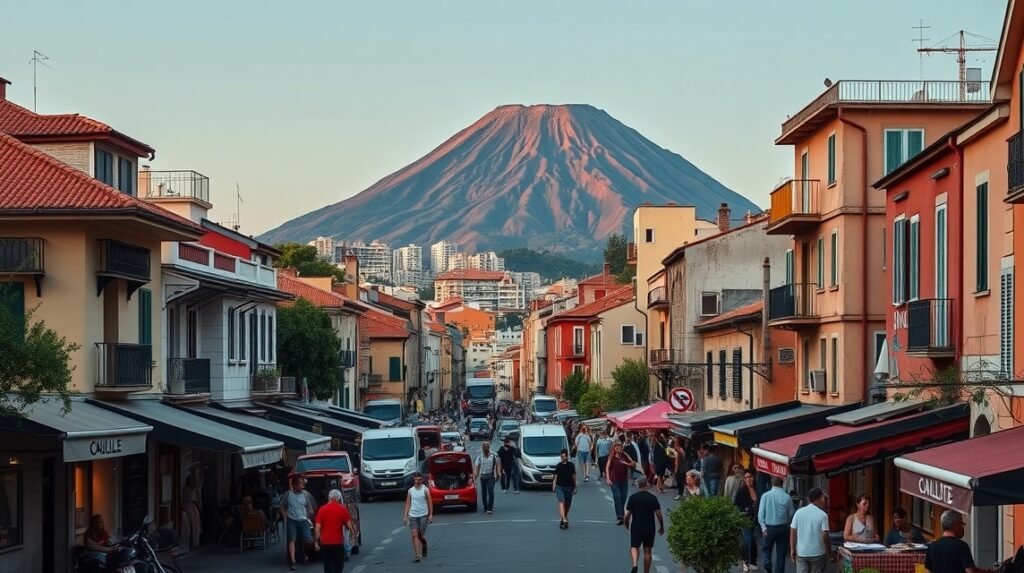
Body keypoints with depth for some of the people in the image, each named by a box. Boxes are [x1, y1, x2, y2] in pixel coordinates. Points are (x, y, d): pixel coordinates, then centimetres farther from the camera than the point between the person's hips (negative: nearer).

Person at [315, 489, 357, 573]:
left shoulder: (322, 510, 2)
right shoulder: (342, 509, -2)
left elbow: (318, 528, -1)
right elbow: (349, 525, -6)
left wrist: (316, 542, 5)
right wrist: (353, 533, 12)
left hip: (325, 543, 2)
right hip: (338, 542, -2)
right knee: (338, 566, 6)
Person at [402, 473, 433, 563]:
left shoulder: (425, 489, 0)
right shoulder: (410, 490, 8)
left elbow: (430, 502, -1)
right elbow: (408, 504, 10)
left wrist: (431, 515, -7)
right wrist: (405, 516, 4)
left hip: (423, 515, -2)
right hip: (413, 515, 2)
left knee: (421, 535, 3)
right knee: (415, 535, -8)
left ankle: (424, 546, 36)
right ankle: (416, 555, -9)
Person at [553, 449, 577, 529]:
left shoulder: (571, 465, 2)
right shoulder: (558, 465, 4)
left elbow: (574, 476, 6)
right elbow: (556, 476, 9)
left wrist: (575, 487, 6)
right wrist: (554, 486, 2)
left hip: (569, 487, 1)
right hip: (559, 487, -1)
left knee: (567, 504, 9)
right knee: (561, 502, -16)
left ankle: (565, 519, 28)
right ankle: (564, 520, -27)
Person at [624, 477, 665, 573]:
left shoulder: (632, 498, -7)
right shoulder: (653, 498, -5)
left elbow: (627, 515, -5)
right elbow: (659, 515, -5)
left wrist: (626, 525, 14)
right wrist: (662, 527, 9)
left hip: (636, 527, -1)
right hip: (650, 528, 1)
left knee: (634, 547, 11)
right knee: (647, 551, 10)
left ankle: (635, 564, -16)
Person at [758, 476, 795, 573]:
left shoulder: (766, 496, -6)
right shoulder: (787, 497, -5)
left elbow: (760, 514, -9)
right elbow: (791, 514, 2)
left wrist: (763, 527, -7)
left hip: (769, 527, 0)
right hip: (783, 527, 0)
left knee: (767, 548, 19)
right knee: (781, 553, 9)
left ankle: (767, 563, -6)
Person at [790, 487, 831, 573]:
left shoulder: (798, 512, -1)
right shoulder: (822, 515, -11)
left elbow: (793, 533, 0)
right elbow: (825, 535, -12)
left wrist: (792, 550, 9)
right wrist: (829, 547, 6)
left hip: (801, 553, 2)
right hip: (818, 553, -2)